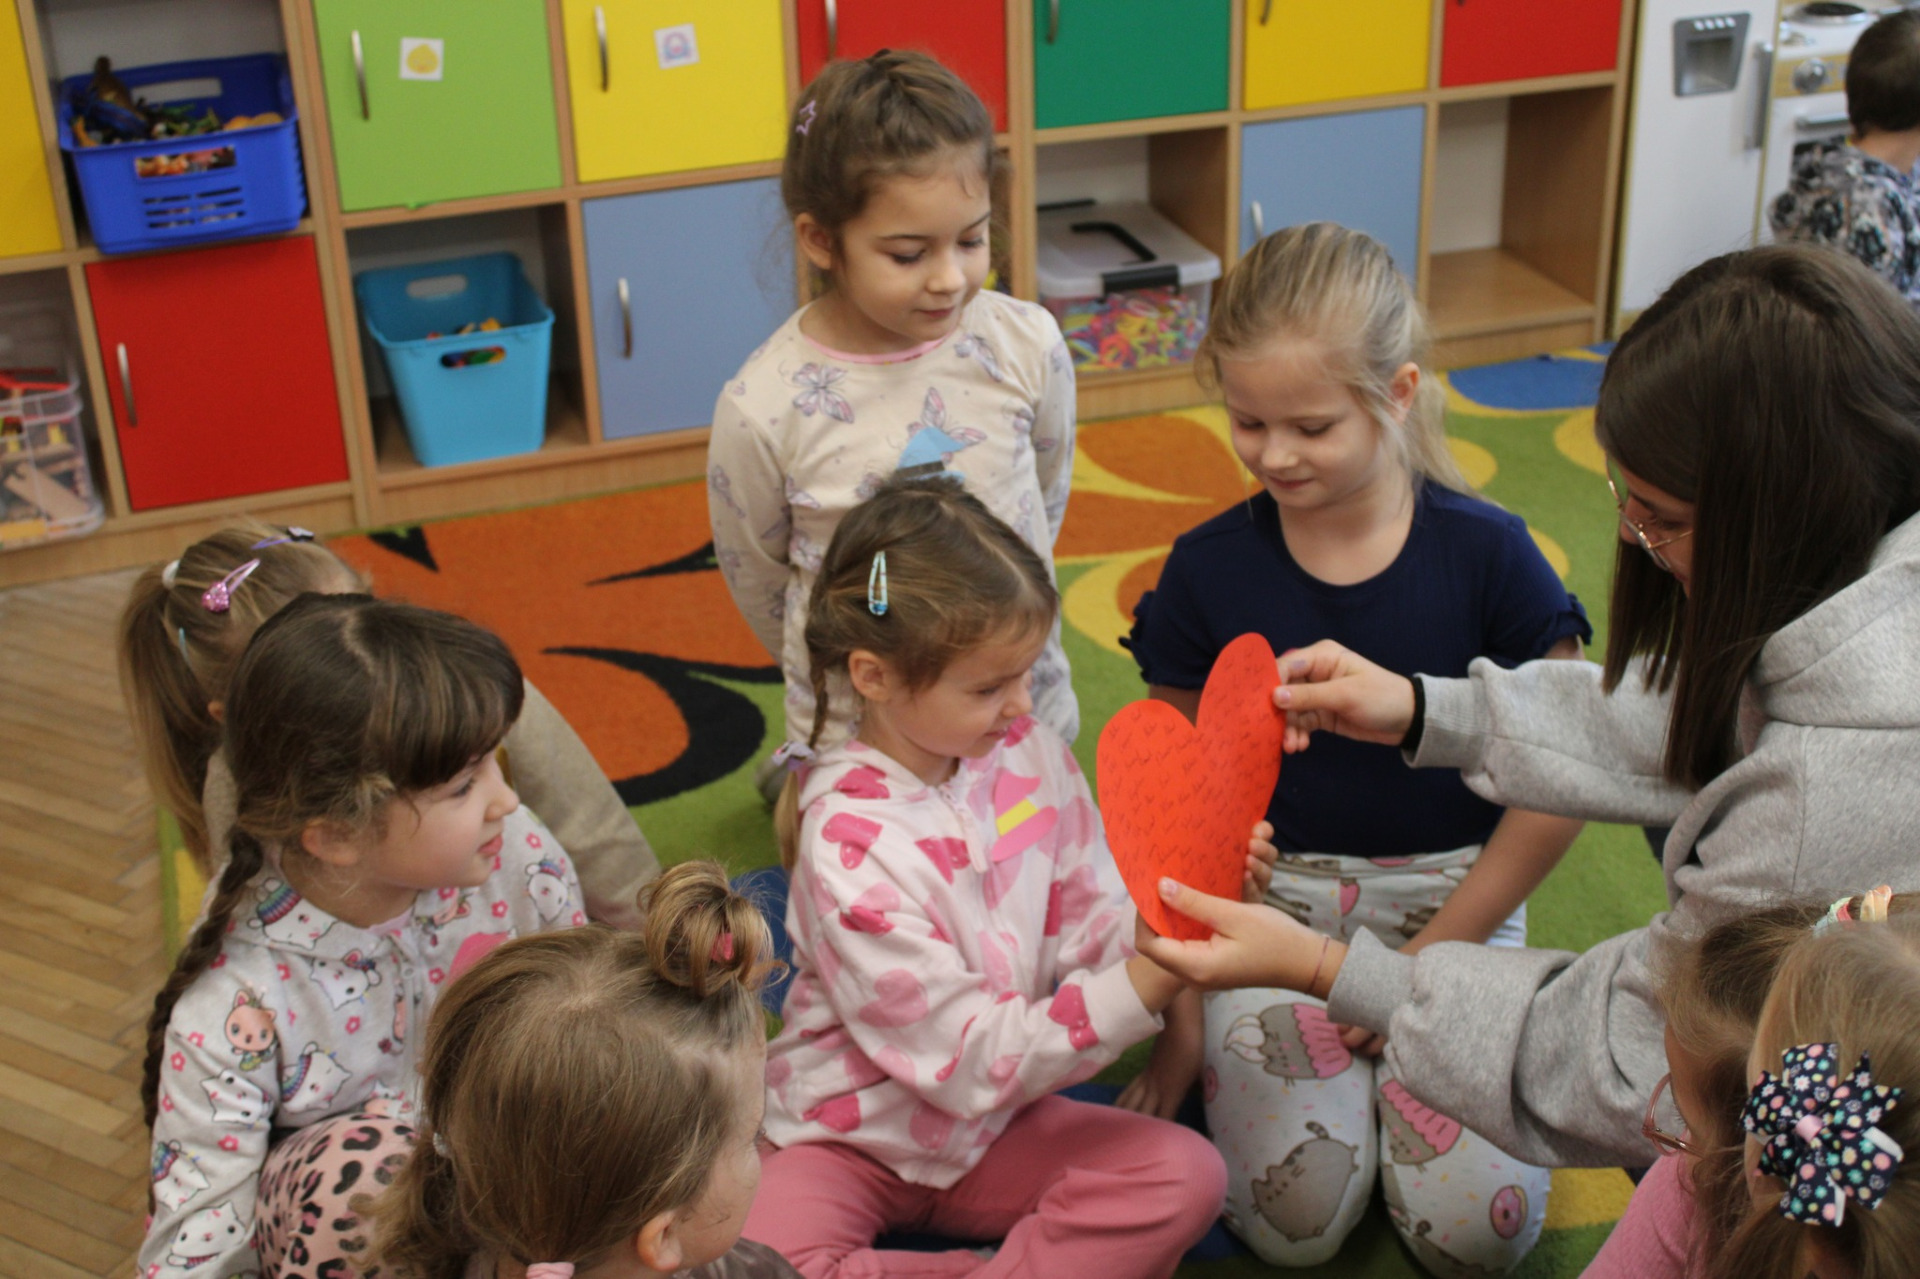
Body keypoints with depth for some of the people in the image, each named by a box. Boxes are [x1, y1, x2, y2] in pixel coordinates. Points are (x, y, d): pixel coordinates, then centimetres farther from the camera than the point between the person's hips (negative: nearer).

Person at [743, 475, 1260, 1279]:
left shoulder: (1028, 752, -7)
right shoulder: (848, 844, -25)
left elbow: (1092, 926, -1)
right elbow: (976, 1062, -24)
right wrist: (1154, 981, -33)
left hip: (996, 1127, 4)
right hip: (855, 1141, -4)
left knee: (1187, 1175, -18)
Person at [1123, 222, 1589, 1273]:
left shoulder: (1486, 554, -9)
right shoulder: (1208, 569, -5)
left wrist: (1431, 957, -8)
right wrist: (1180, 1001, 1)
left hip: (1456, 902, 0)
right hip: (1273, 904, 1)